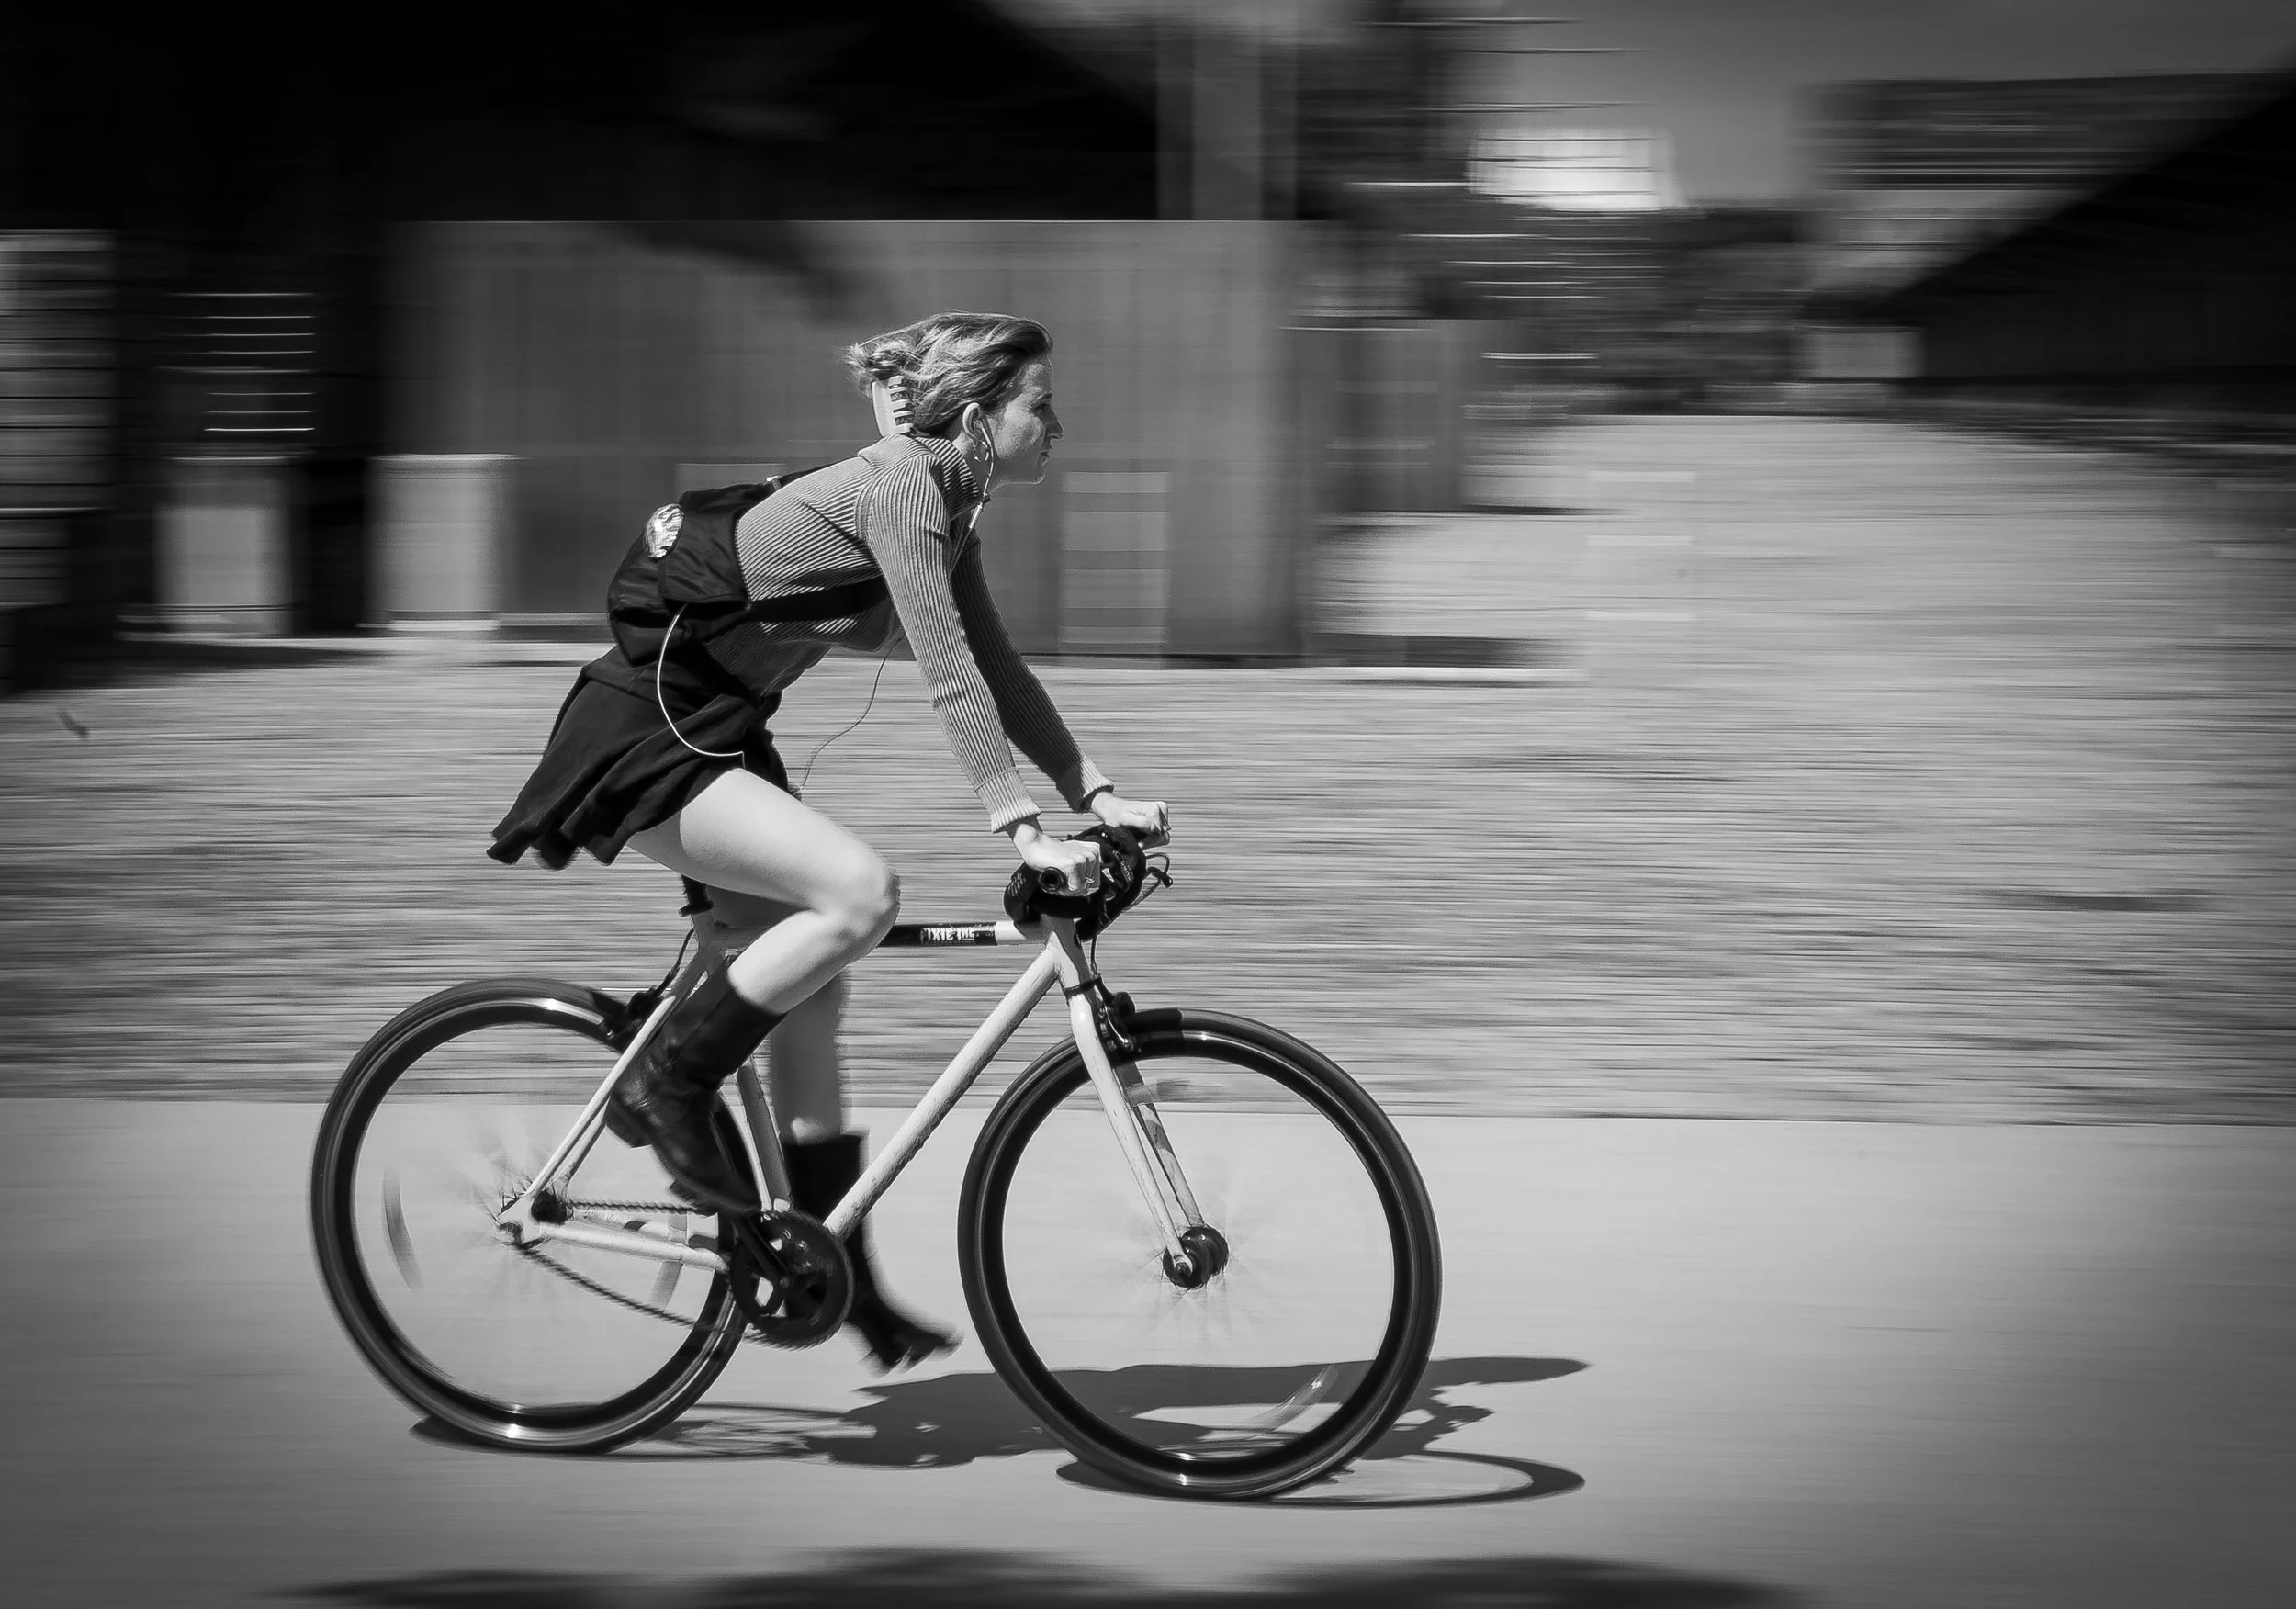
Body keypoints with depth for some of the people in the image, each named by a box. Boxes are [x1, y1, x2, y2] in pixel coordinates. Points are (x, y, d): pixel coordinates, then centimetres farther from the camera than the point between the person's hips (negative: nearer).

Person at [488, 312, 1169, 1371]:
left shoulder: (944, 509, 9)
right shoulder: (899, 487, -20)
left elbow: (994, 669, 12)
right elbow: (948, 676, -27)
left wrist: (1094, 793, 4)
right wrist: (1023, 828, -30)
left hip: (714, 729, 10)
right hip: (644, 733, -10)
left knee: (812, 993, 8)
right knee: (861, 891, -26)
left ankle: (841, 1283, 13)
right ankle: (665, 1085, -11)